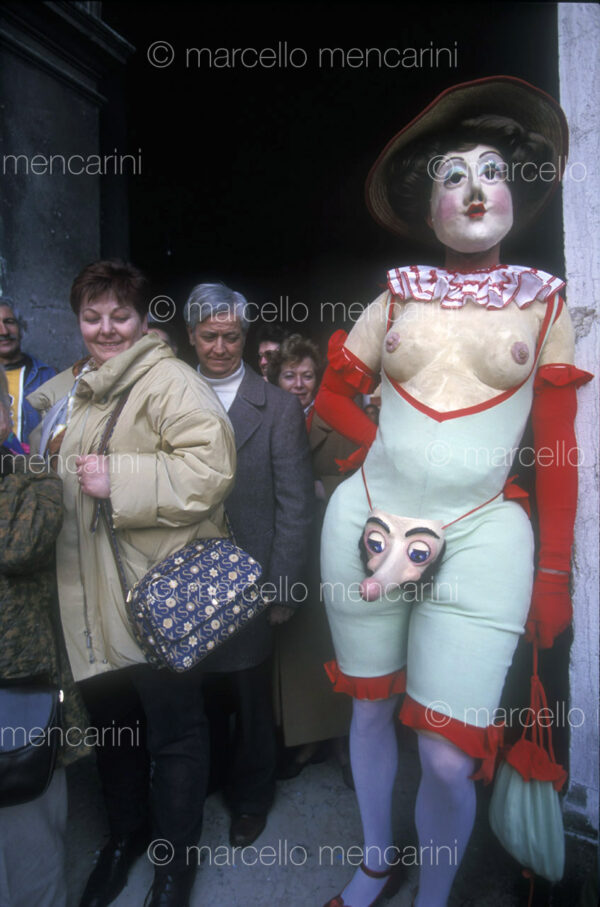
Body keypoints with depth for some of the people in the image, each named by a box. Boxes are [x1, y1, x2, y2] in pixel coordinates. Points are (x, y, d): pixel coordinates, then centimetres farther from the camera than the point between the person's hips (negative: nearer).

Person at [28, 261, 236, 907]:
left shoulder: (169, 381, -12)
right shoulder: (69, 388, 15)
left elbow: (211, 467, -26)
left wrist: (119, 480, -25)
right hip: (90, 597, 8)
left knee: (174, 729, 7)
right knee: (108, 720, 22)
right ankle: (125, 831, 47)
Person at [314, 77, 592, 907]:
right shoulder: (399, 296, 8)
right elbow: (334, 396, 16)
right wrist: (393, 448, 5)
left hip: (480, 535, -2)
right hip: (367, 522, 3)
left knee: (448, 756, -1)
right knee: (372, 707, 17)